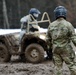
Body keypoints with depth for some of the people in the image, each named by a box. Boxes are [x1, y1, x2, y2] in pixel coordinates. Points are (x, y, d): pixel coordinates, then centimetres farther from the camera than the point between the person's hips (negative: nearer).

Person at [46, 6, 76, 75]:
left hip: (55, 49, 4)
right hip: (66, 49, -3)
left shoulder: (51, 25, 2)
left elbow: (48, 39, 8)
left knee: (58, 67, 9)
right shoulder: (68, 24, -11)